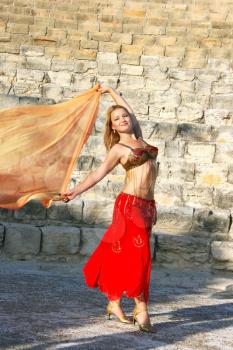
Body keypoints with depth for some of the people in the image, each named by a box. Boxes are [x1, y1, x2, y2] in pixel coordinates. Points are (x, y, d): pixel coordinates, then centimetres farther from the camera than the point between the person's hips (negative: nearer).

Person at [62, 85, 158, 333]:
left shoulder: (138, 137, 15)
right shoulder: (118, 148, 0)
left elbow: (129, 109, 27)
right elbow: (99, 173, -6)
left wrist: (110, 90, 38)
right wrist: (75, 191, -17)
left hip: (147, 206, 6)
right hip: (130, 205, -6)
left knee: (121, 255, 9)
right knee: (137, 255, -9)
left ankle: (114, 302, 15)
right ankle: (141, 310, -7)